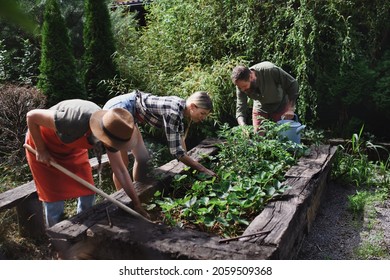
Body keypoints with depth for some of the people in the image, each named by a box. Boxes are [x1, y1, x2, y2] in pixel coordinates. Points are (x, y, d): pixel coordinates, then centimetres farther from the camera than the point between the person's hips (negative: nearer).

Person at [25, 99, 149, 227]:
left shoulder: (110, 131, -23)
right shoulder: (75, 121, -43)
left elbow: (120, 169, -12)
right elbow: (32, 116, -28)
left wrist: (136, 203, -10)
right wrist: (40, 150, -20)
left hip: (72, 147, 5)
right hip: (43, 144, -5)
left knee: (87, 192, 2)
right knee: (55, 197, -2)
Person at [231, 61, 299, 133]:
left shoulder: (270, 70, -34)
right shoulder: (241, 84, -24)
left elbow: (292, 84, -22)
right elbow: (240, 108, -20)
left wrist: (291, 108, -26)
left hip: (280, 106, -2)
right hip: (260, 109, 3)